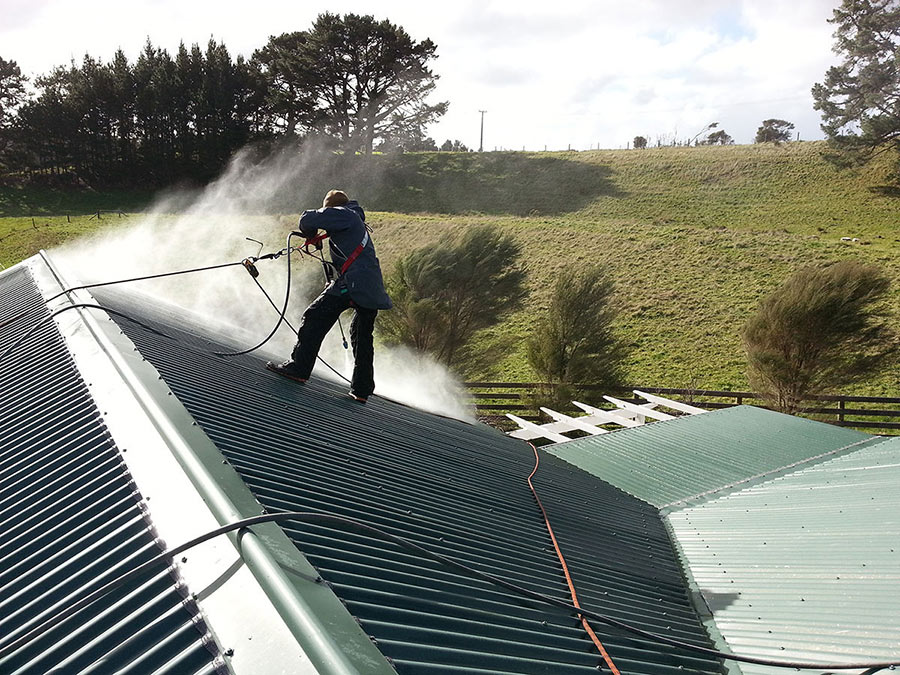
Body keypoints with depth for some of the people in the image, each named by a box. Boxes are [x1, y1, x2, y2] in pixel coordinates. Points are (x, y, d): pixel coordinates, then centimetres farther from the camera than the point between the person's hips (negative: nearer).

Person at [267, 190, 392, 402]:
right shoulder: (356, 222, 30)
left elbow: (307, 221, -7)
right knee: (362, 337, 16)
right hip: (373, 288, 9)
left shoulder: (343, 214, 2)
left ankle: (299, 368, -4)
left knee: (315, 318, -3)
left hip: (353, 283, -9)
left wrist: (310, 234, 15)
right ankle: (362, 390, 18)